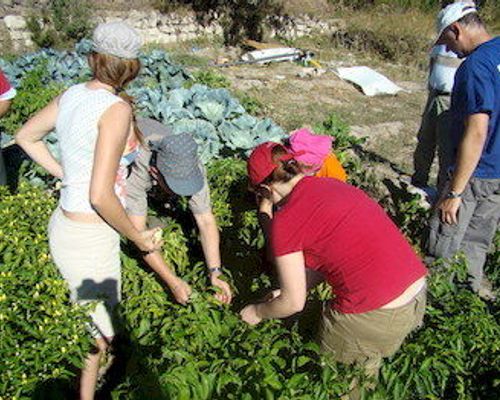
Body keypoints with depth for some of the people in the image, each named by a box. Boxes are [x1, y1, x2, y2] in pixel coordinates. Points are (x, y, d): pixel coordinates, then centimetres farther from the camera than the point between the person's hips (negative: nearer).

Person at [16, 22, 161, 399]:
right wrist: (137, 236, -12)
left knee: (90, 325, 29)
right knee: (96, 338, 15)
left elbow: (26, 136, 17)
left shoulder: (72, 94, 1)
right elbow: (100, 196, -27)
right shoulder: (116, 108, -22)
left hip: (63, 224, 8)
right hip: (90, 242, -8)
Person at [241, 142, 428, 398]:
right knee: (366, 372, 33)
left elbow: (294, 303, -4)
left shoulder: (285, 221, -13)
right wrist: (290, 290, 26)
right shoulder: (333, 185, 9)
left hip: (373, 317, -7)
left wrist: (258, 312, 15)